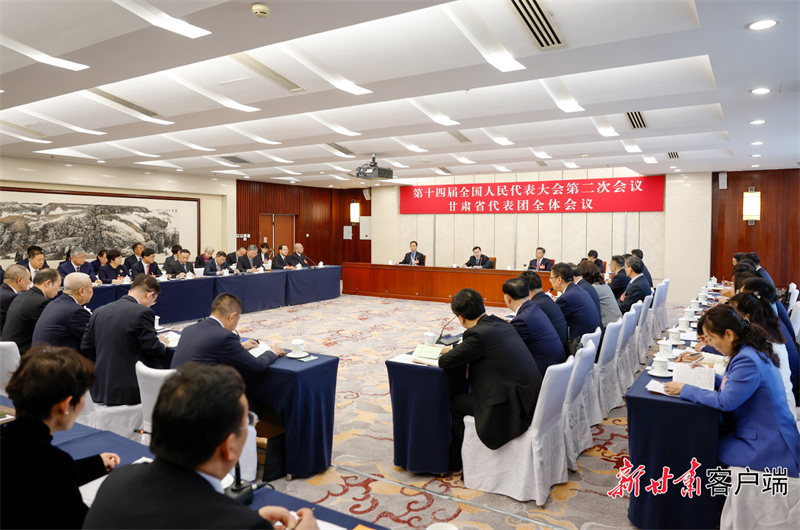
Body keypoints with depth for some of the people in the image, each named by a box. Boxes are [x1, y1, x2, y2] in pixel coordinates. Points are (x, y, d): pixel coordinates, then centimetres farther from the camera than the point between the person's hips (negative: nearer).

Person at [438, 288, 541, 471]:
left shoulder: (478, 334, -19)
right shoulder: (502, 324, 7)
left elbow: (445, 362, -10)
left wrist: (451, 353, 11)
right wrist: (456, 349, 23)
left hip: (512, 408, -9)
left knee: (454, 403, 9)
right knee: (466, 393, 23)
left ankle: (456, 463, 26)